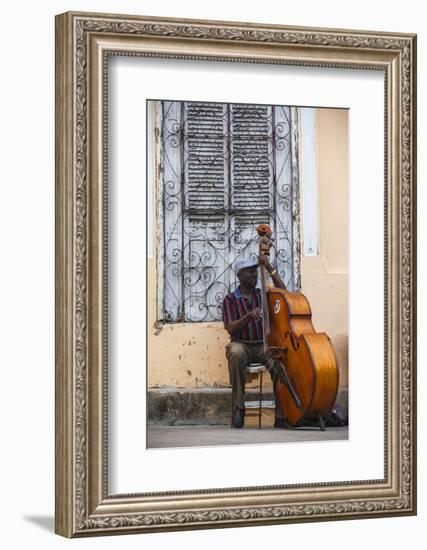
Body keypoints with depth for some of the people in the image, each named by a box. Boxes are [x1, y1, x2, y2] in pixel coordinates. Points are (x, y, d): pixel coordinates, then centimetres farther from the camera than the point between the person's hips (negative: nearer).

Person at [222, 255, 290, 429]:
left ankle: (281, 416, -26)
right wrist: (249, 316, -22)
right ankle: (238, 408, -28)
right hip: (242, 344, -2)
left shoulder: (263, 294, 15)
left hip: (264, 345, 2)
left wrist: (270, 268, -6)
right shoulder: (230, 299, 7)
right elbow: (231, 329, -5)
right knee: (236, 353, -40)